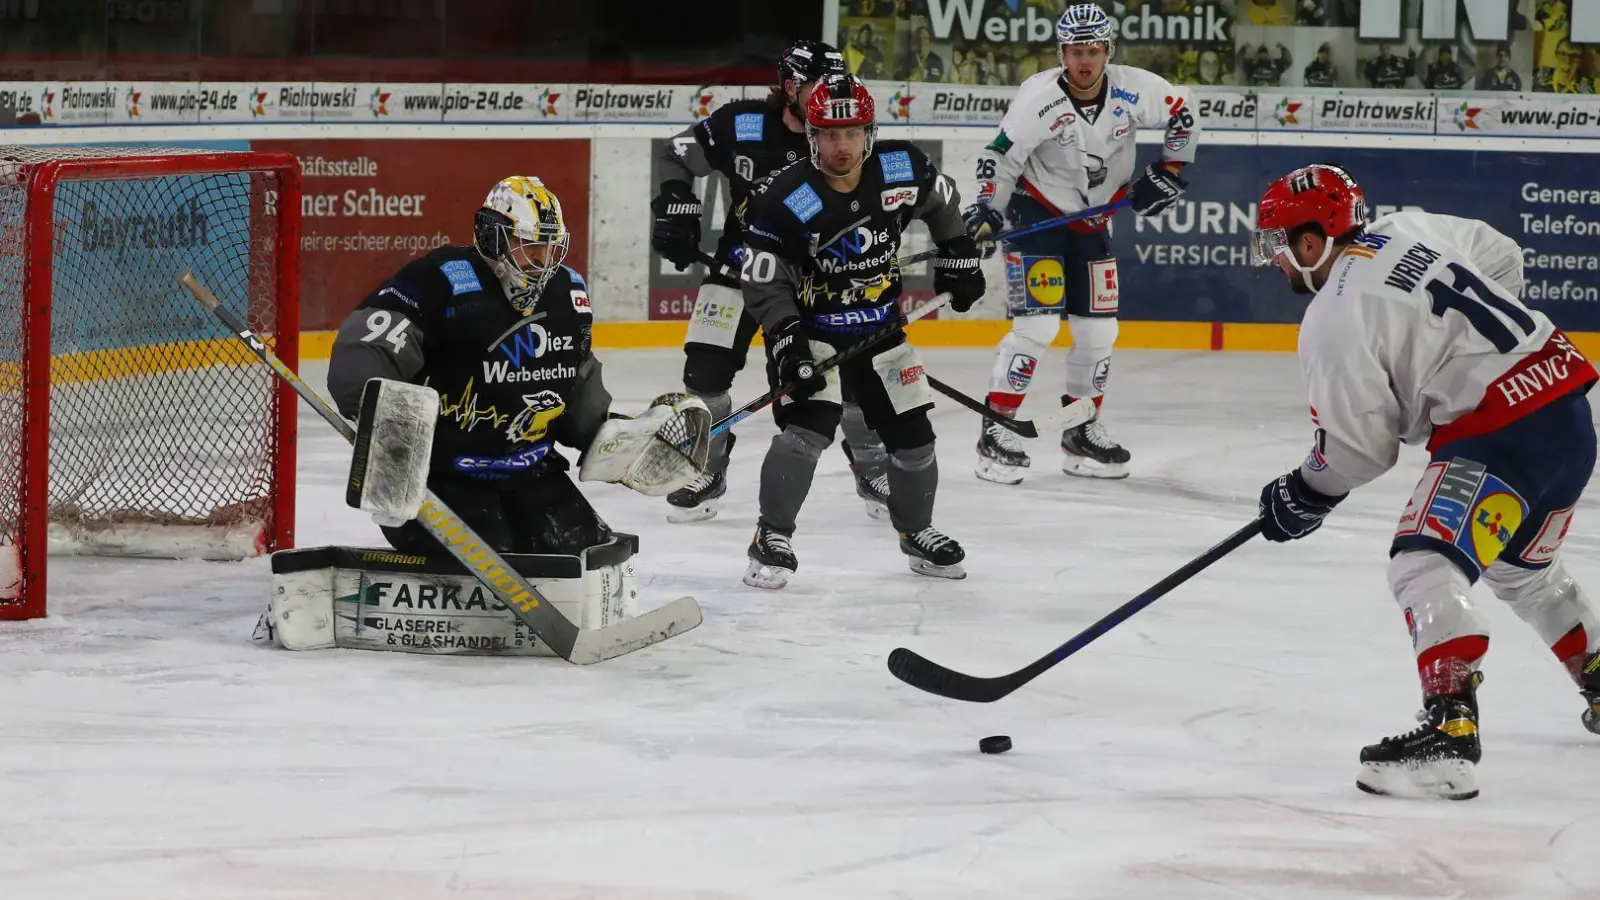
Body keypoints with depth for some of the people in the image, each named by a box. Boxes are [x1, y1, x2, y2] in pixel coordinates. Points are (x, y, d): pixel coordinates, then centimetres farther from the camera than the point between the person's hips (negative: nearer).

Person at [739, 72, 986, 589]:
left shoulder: (902, 169, -12)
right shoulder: (786, 200, -23)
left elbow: (942, 201, 11)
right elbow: (762, 280, -17)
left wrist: (957, 254, 12)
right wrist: (786, 337, -26)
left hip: (880, 328, 5)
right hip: (812, 329, -4)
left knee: (912, 435, 7)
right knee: (807, 428, -22)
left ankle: (917, 532, 31)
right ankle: (772, 539, -9)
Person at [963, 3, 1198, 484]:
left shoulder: (1133, 89, -13)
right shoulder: (1039, 97, -23)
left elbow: (1182, 113, 3)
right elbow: (1000, 157, -17)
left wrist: (1169, 169, -2)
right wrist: (985, 211, -27)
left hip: (1091, 220, 5)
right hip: (1035, 213, -5)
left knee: (1098, 331, 7)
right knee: (1037, 325, -16)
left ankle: (1081, 433, 22)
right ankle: (995, 433, -10)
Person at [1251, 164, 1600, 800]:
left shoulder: (1335, 322, -12)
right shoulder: (1409, 229, 10)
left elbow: (1360, 444, -7)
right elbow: (1504, 260, 24)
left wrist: (1303, 497, 9)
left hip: (1500, 434, -10)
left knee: (1423, 567, -17)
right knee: (1522, 569, 30)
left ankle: (1450, 731, -32)